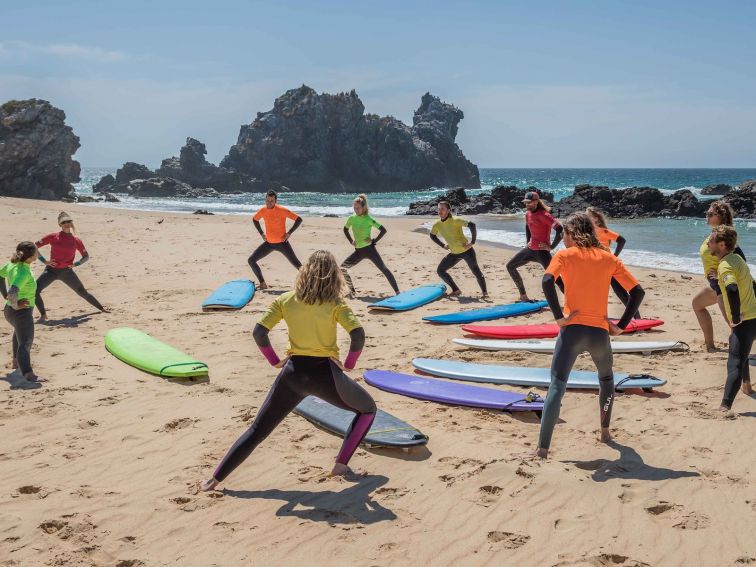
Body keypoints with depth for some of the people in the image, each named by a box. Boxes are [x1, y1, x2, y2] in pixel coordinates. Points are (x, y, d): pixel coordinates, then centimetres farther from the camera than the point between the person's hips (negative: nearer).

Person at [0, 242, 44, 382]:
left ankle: (15, 360, 50)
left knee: (19, 332, 36)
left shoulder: (12, 265, -1)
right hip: (22, 311, -10)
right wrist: (15, 304, -21)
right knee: (25, 343, -14)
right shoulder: (24, 272, -28)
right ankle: (28, 374, -23)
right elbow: (13, 292, -40)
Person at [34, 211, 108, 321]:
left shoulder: (76, 241, 1)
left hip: (67, 271, 1)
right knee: (35, 291, -19)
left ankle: (101, 308, 26)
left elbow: (86, 256, 13)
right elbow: (34, 246, -3)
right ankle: (43, 314, -1)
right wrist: (44, 261, -8)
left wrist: (76, 264, -3)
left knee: (83, 292, 9)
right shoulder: (53, 237, -3)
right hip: (52, 270, -1)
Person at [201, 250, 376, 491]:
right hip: (325, 373, -2)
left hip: (293, 372, 3)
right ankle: (341, 464, 13)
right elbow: (358, 334, -17)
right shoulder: (334, 303, -4)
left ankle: (216, 479, 12)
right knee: (368, 409, 22)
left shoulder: (285, 300, 4)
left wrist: (275, 361, 4)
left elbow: (258, 332, -6)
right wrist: (348, 365, -3)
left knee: (258, 429, 13)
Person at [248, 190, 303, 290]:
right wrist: (262, 233, 9)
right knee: (251, 260, -1)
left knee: (297, 265, -8)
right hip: (268, 243, 5)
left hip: (282, 243, -5)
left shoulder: (282, 210, -16)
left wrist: (288, 233, -15)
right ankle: (263, 284, 9)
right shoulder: (263, 211, -2)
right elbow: (255, 220, 19)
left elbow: (299, 219, -14)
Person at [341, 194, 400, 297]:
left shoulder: (369, 219, -11)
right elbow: (345, 229, 21)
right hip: (358, 251, 6)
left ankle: (397, 291, -5)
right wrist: (351, 241, 10)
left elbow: (383, 230, -12)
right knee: (342, 268, 2)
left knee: (384, 269, -8)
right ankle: (351, 290, 14)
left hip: (369, 249, -6)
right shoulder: (351, 219, 2)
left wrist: (374, 240, -12)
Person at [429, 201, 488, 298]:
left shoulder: (455, 220, -20)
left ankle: (485, 292, 7)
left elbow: (472, 225, -28)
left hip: (466, 251, -6)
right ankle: (456, 290, 10)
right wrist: (443, 246, 9)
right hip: (454, 253, 6)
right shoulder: (437, 225, -3)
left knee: (476, 271, -6)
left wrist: (472, 242, -26)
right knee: (440, 270, 3)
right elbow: (432, 235, 18)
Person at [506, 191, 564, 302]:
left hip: (542, 251, -9)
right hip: (530, 249, 9)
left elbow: (560, 229, -27)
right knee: (510, 266, 16)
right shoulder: (528, 213, 6)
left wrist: (551, 246, -21)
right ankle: (523, 295, 26)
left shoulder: (543, 215, -19)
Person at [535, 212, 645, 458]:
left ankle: (543, 448, -14)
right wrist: (621, 326, 6)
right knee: (606, 378, 30)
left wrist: (559, 316, -12)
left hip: (572, 330, -3)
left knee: (557, 387, -6)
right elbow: (638, 291, 7)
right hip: (600, 332, 3)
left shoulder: (565, 255, 1)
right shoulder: (609, 258, 11)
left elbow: (547, 281, -19)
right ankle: (605, 431, 38)